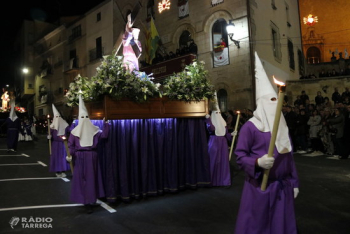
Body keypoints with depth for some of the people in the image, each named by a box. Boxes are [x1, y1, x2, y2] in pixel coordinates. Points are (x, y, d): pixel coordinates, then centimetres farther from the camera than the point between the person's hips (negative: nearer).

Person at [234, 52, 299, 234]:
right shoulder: (250, 127, -11)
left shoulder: (282, 127, 11)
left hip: (283, 186, 7)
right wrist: (258, 162, -29)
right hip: (260, 187, -6)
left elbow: (288, 157, 15)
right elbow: (240, 156, -12)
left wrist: (294, 182, 16)